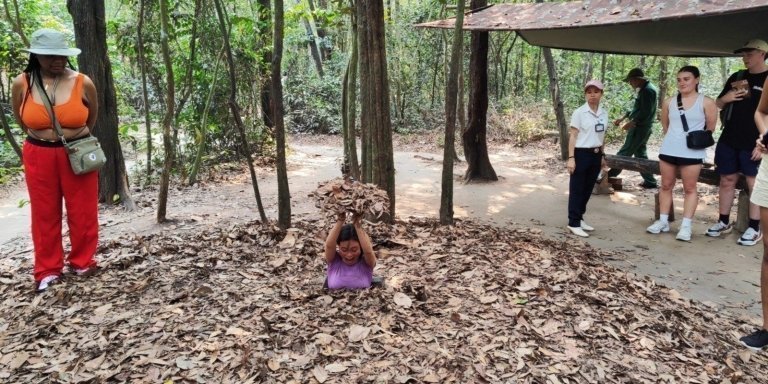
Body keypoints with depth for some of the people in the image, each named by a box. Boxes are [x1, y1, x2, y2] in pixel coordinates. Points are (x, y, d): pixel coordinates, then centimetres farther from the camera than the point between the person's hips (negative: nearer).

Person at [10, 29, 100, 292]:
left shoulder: (83, 83, -9)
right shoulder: (21, 84, -5)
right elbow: (20, 118, 14)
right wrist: (42, 138, 15)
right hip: (39, 155, 1)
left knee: (82, 212, 7)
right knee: (45, 214, 9)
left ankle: (82, 262, 24)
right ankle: (48, 270, 21)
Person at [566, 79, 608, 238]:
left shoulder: (604, 113, 8)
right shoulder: (579, 112, -9)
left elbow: (601, 137, 16)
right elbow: (572, 136, -10)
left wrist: (602, 156, 17)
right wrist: (571, 158, -15)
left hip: (595, 155, 6)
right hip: (581, 154, -6)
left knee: (588, 189, 12)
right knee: (577, 190, -1)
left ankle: (579, 218, 24)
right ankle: (573, 223, 3)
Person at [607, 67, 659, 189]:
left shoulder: (647, 90, -16)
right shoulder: (645, 89, 16)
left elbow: (645, 112, -23)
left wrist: (631, 123, -20)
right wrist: (622, 119, 20)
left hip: (640, 128, -10)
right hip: (641, 127, 10)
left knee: (624, 153, -4)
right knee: (640, 154, 13)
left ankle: (611, 175, 2)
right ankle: (650, 181, 16)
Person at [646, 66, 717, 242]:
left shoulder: (706, 103, -4)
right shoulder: (669, 102, 6)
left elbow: (710, 129, 1)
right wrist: (674, 138, 16)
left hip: (692, 153, -4)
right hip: (668, 150, 4)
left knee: (690, 188, 1)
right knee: (666, 186, 9)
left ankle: (686, 226, 4)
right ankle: (663, 221, 18)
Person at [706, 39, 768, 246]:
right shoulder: (736, 77, 12)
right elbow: (718, 104, 21)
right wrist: (726, 98, -3)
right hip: (728, 140, 5)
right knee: (727, 181, 11)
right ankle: (724, 222, 21)